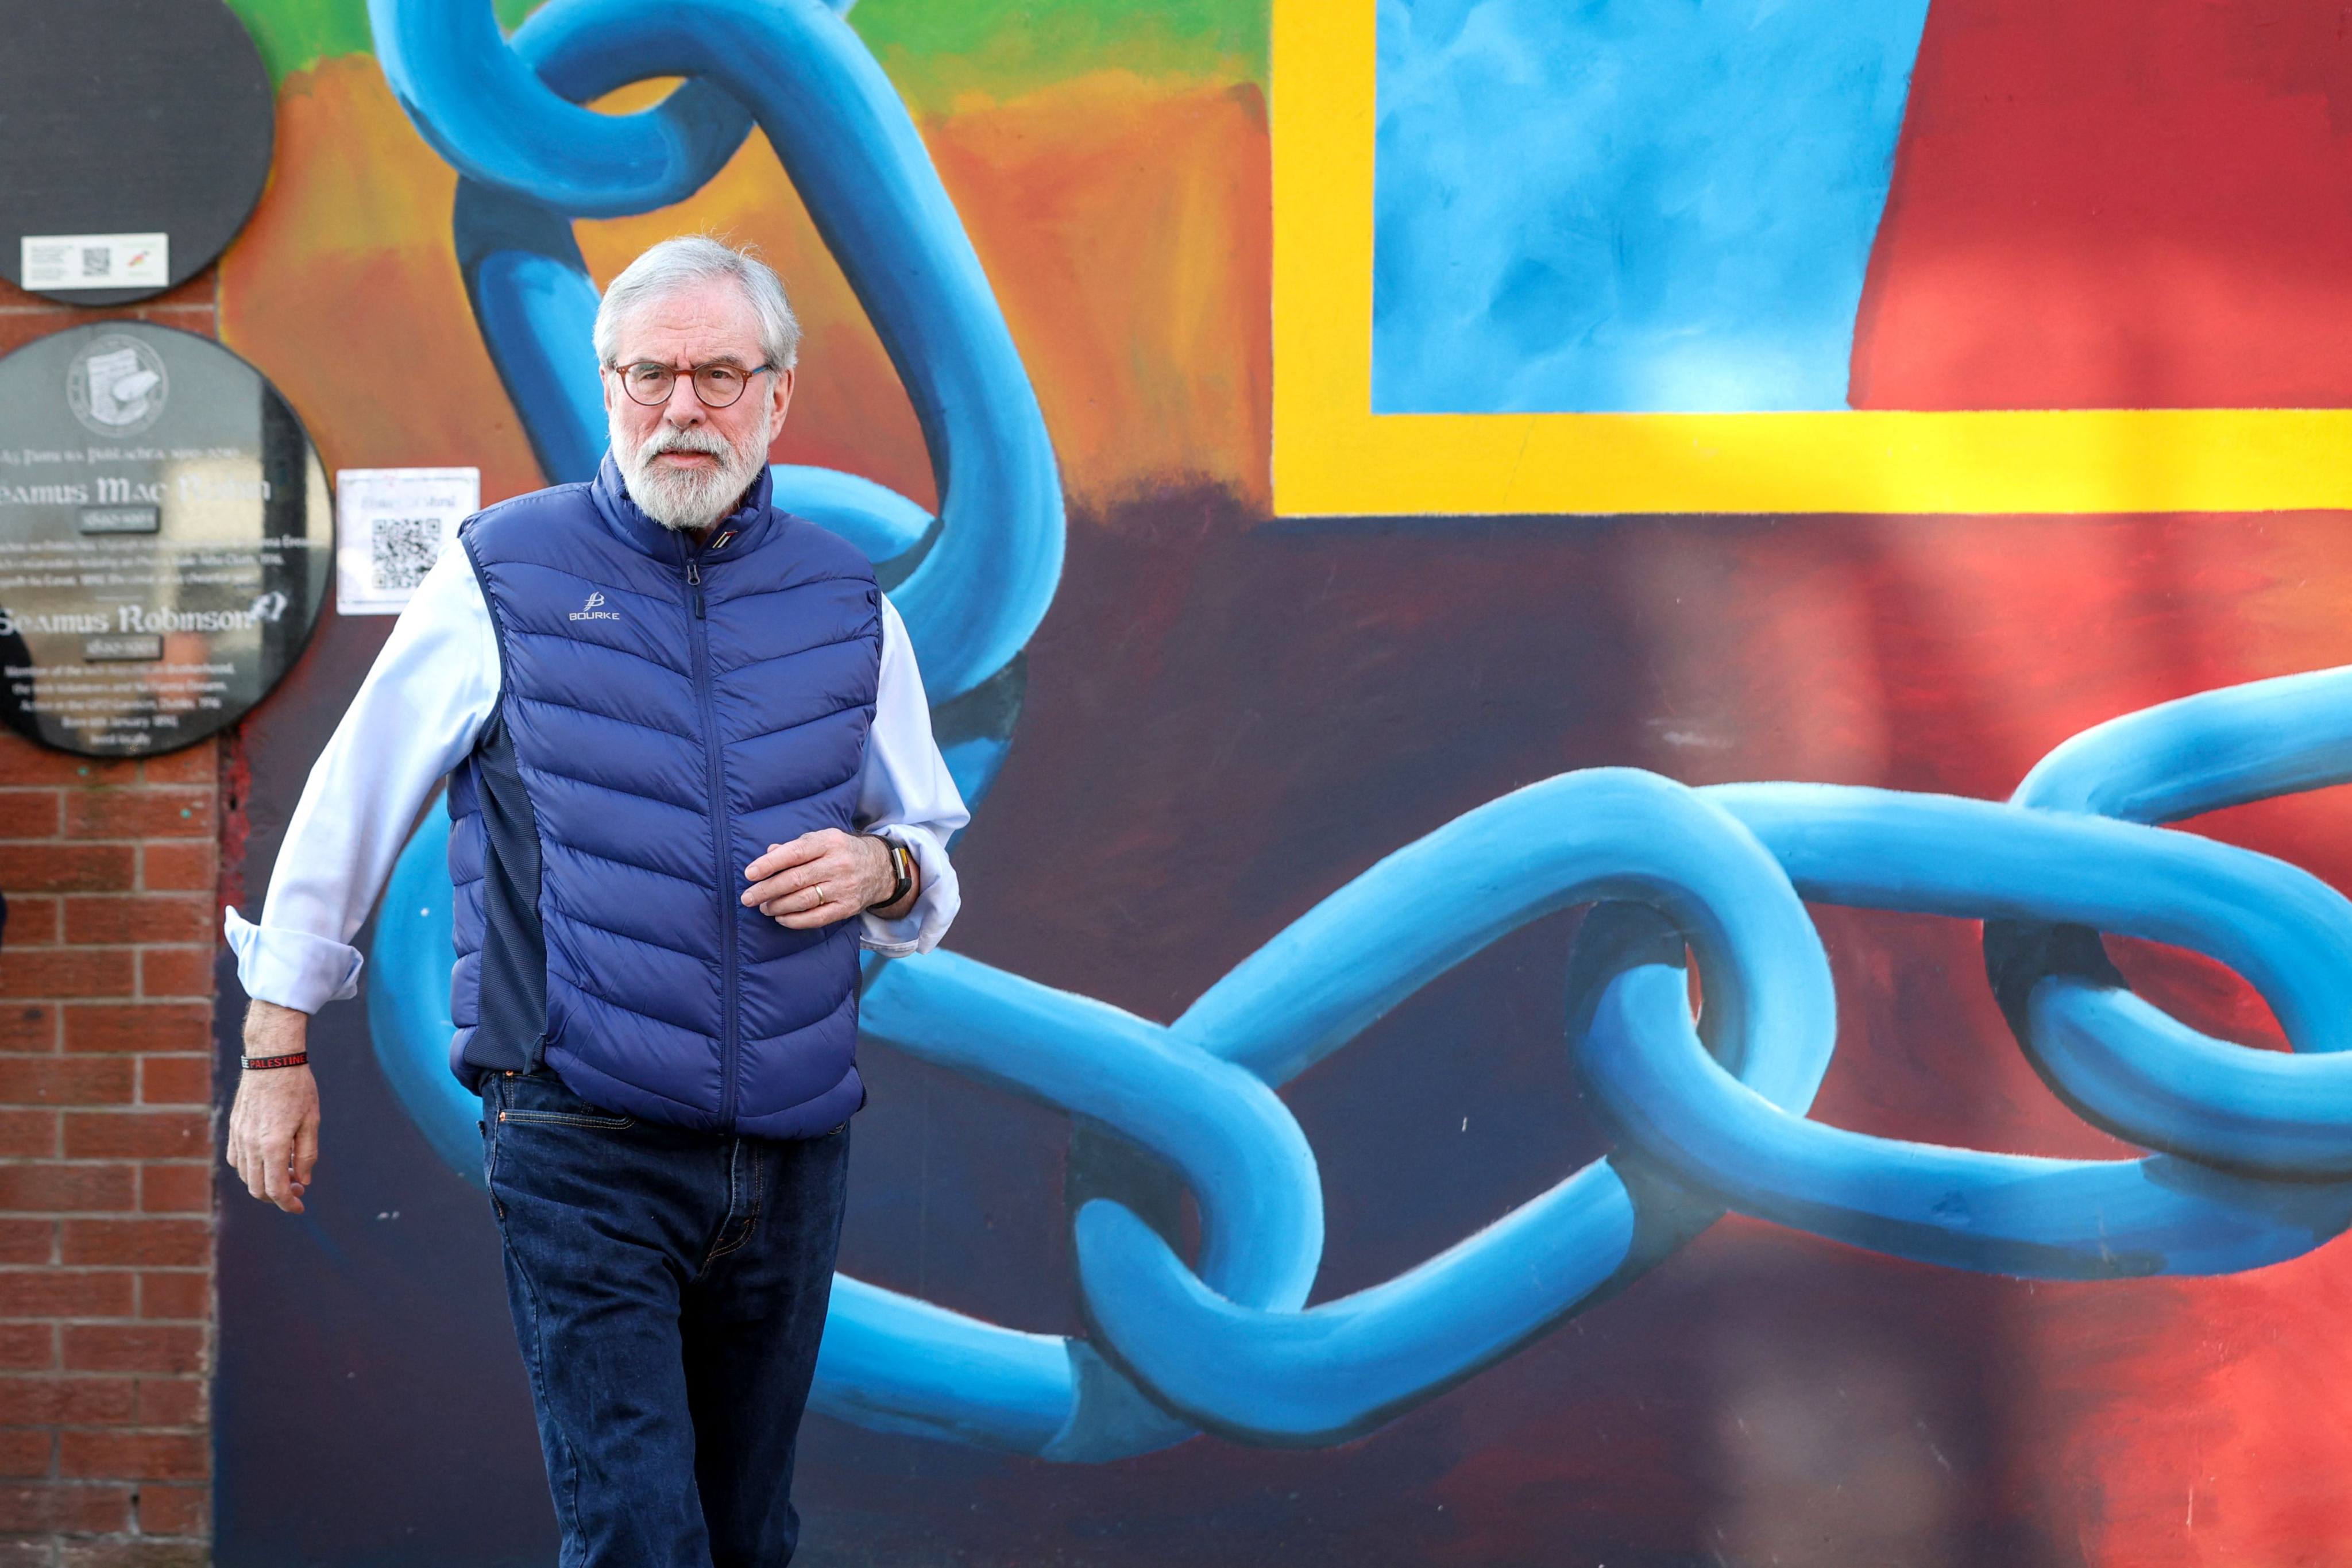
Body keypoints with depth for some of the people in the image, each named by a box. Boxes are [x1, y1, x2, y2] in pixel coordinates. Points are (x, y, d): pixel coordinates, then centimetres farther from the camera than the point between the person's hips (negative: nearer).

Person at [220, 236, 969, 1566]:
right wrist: (276, 1050, 8)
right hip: (585, 1157, -4)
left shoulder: (848, 604, 10)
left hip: (793, 1157, 4)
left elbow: (935, 876, 19)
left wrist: (883, 872, -5)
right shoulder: (504, 575, 0)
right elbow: (347, 810, 7)